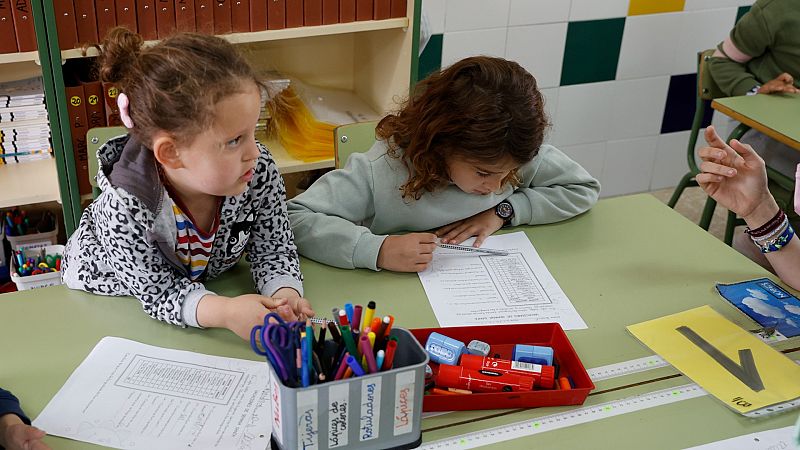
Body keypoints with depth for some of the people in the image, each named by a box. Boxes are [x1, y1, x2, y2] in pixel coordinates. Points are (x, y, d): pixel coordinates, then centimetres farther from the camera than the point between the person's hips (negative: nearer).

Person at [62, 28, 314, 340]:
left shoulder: (259, 171, -27)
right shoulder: (125, 207, -38)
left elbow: (274, 248, -15)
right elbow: (158, 291, -30)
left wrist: (284, 292, -37)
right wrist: (225, 312, -48)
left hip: (208, 278, 2)